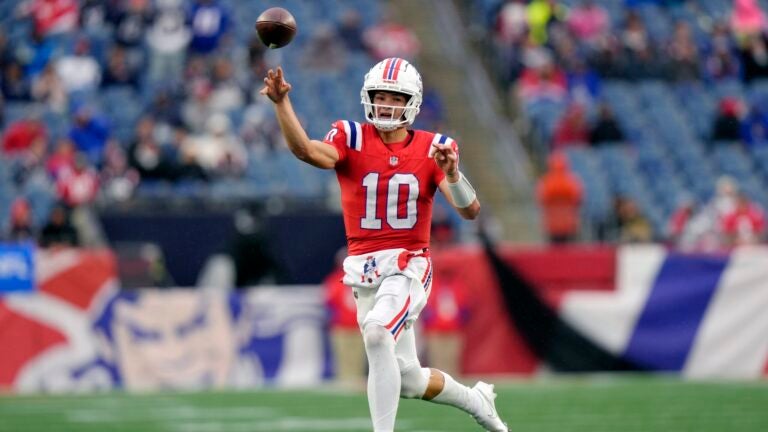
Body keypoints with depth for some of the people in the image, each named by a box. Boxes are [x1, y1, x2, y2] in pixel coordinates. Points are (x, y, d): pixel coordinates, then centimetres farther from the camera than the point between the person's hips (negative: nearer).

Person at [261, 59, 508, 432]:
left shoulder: (431, 149, -1)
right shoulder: (352, 139, -1)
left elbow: (470, 211, -7)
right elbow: (306, 150, -23)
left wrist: (451, 173, -27)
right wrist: (281, 103, -38)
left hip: (408, 265, -2)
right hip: (364, 270, 3)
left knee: (377, 335, -32)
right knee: (409, 380, 10)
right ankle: (476, 400, 38)